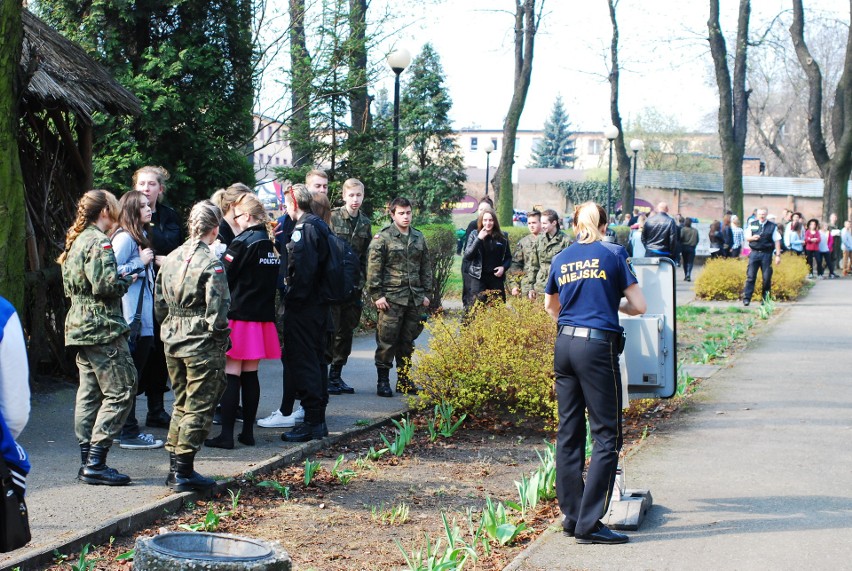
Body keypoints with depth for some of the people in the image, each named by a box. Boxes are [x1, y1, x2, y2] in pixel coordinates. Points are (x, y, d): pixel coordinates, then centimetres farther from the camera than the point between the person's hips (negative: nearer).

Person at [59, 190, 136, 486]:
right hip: (102, 328, -10)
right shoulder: (98, 242, -13)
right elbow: (105, 285, -22)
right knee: (120, 391, -7)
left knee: (89, 394, 11)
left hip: (80, 327, 10)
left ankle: (87, 461, 13)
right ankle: (96, 463, -10)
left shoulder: (76, 241, 16)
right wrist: (130, 276, -5)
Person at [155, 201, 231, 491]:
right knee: (198, 408, 1)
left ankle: (175, 466, 21)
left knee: (181, 404, 18)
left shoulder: (171, 259, 6)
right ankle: (183, 472, 3)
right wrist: (222, 337, -3)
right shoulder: (211, 263, -15)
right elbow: (217, 310, -17)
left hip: (173, 341, 7)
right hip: (202, 344, -7)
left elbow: (159, 303, 11)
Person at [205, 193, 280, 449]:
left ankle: (226, 434, -3)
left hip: (239, 316, -7)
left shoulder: (242, 242, -13)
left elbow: (224, 278, -11)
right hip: (263, 316, 7)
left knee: (231, 375, -3)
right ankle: (248, 431, 16)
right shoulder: (272, 243, 8)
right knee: (250, 375, 12)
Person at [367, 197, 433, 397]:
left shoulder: (419, 237, 14)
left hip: (415, 299, 5)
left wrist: (426, 292, 14)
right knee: (387, 341, -4)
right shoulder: (382, 238, -4)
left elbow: (425, 267, 19)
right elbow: (373, 268, -7)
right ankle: (383, 380, 4)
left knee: (408, 341, 10)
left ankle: (404, 379, 20)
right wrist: (376, 294, -11)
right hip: (391, 298, -5)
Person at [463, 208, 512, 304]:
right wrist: (479, 239, -15)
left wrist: (503, 267, -6)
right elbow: (467, 256, -8)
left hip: (496, 277, 2)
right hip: (479, 277, -2)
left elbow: (508, 257, 15)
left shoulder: (502, 237, 6)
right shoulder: (474, 236, 2)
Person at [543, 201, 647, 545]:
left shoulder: (561, 260, 13)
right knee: (606, 436, -1)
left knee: (569, 433, 12)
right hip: (598, 346, -6)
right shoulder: (613, 254, -1)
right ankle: (589, 524, -5)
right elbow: (638, 306, -1)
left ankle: (571, 516, 17)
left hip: (564, 345, 6)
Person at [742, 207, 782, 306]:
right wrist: (753, 238, -8)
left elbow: (777, 241, 3)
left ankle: (766, 299, 11)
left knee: (767, 277, 1)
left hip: (766, 254, -1)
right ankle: (746, 298, -6)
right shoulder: (752, 225, 10)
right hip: (754, 253, 1)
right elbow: (747, 238, 15)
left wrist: (778, 255, -3)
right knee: (750, 276, -5)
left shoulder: (772, 226, 4)